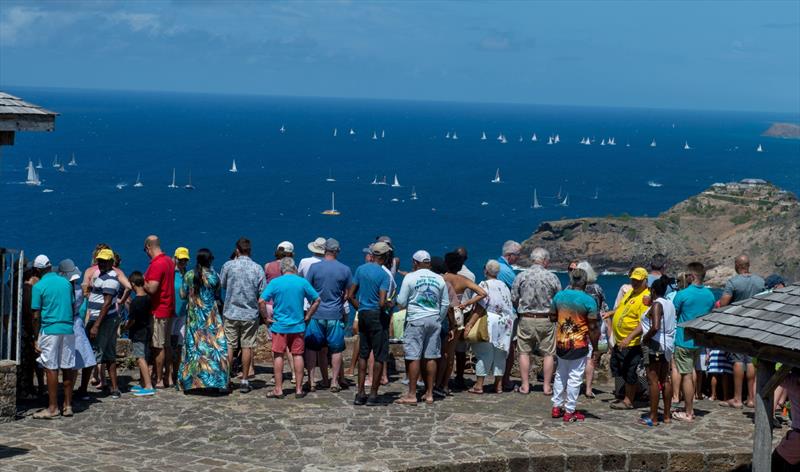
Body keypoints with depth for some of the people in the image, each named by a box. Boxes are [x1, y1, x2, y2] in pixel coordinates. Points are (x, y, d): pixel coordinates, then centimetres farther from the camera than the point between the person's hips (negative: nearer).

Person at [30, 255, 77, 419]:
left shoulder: (39, 287, -5)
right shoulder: (65, 283, 9)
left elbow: (36, 316, -6)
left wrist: (36, 337, 0)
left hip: (50, 330, -5)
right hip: (68, 329, 5)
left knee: (51, 369, -1)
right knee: (68, 368, 7)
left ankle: (53, 408, 0)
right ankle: (67, 405, 12)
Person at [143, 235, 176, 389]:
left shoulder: (156, 264, -18)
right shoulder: (169, 261, 10)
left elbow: (152, 289, -24)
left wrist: (141, 283, -7)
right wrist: (146, 282, 20)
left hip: (158, 310, -9)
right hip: (169, 308, 9)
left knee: (158, 347, -4)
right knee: (166, 345, 13)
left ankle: (158, 380, 0)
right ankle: (166, 378, 17)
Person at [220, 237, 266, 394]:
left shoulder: (228, 265, -5)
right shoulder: (257, 268, -5)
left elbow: (221, 285, 8)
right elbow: (263, 292, -3)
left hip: (231, 312, 0)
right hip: (250, 313, 0)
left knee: (229, 346, 7)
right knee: (247, 347, 5)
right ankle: (244, 381, 7)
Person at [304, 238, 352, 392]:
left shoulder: (314, 267, -6)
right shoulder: (345, 270, -2)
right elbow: (347, 294, 4)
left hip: (316, 314, -1)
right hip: (336, 315, 1)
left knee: (311, 347, 6)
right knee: (336, 349, 9)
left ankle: (311, 381, 3)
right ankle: (334, 382, 9)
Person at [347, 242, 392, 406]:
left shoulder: (361, 269, 4)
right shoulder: (384, 275, -13)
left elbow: (350, 296, 5)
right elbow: (382, 303, -20)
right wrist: (389, 306, 0)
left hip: (363, 314, 6)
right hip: (378, 316, -6)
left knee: (363, 354, 13)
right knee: (380, 356, 3)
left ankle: (360, 393, 13)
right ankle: (373, 394, 4)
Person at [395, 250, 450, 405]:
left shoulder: (410, 277, -5)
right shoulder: (439, 279, 8)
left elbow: (401, 302, -4)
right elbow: (445, 304, 11)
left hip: (416, 319, -4)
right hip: (434, 320, 4)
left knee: (414, 357, -3)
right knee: (431, 357, 7)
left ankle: (411, 395, -3)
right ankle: (429, 394, 11)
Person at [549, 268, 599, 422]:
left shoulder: (559, 296, -1)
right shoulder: (589, 301, -15)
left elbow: (552, 317, 10)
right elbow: (593, 327, -13)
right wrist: (595, 348, -6)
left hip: (561, 343, 5)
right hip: (579, 345, -5)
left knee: (560, 375, 19)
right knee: (575, 378, 3)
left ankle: (557, 407, 24)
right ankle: (570, 412, 8)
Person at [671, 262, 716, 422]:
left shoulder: (683, 294, -15)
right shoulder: (710, 295, 5)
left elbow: (673, 315, -7)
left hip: (684, 340, -7)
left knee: (686, 375, -2)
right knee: (691, 374, 18)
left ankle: (688, 413, 2)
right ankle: (689, 408, 23)